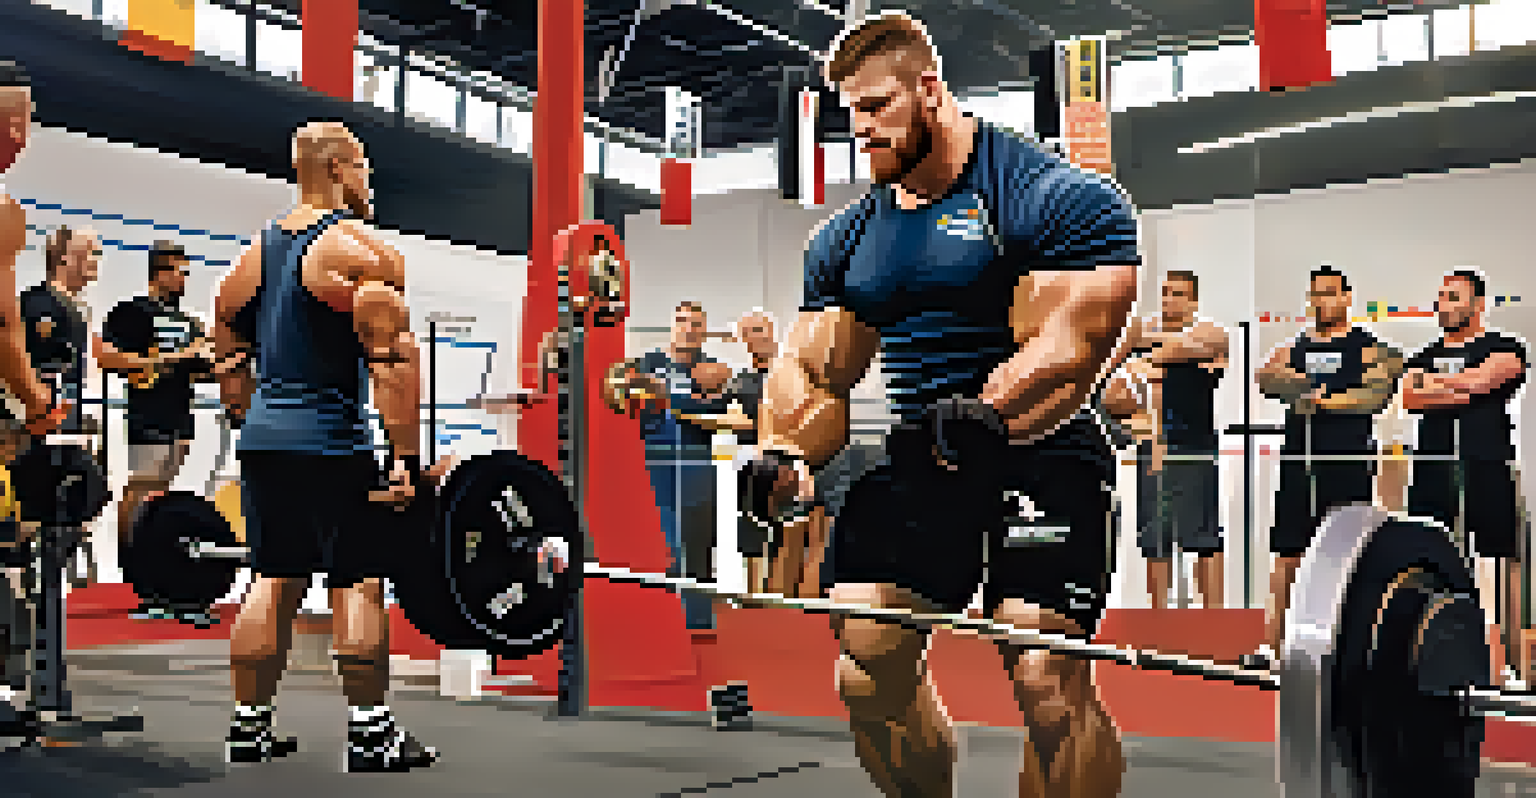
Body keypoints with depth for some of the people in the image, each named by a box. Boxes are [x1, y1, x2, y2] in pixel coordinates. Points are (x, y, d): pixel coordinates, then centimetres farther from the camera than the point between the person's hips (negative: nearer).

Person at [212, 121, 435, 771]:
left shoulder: (255, 251, 15)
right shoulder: (362, 250, -10)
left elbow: (230, 358, 19)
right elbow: (391, 362, -18)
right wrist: (409, 457, -17)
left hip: (263, 440, 8)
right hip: (333, 442, -7)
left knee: (271, 582, 13)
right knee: (359, 584, -1)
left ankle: (249, 725, 18)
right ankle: (369, 734, 2)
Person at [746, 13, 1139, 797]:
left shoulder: (1055, 199, -10)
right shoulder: (846, 238, 10)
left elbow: (1067, 349, -21)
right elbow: (813, 369, 10)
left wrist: (988, 418, -38)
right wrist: (785, 454, -11)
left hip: (1038, 457, -6)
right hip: (916, 461, 6)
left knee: (1048, 682, -20)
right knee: (866, 675, 1)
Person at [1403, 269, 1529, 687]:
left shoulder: (1503, 348, 5)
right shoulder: (1425, 356, 20)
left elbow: (1480, 380, -13)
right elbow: (1411, 398, 3)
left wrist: (1435, 382, 1)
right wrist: (1457, 393, -9)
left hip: (1488, 469, -5)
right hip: (1433, 471, 5)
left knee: (1504, 561, -3)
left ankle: (1515, 662, 1)